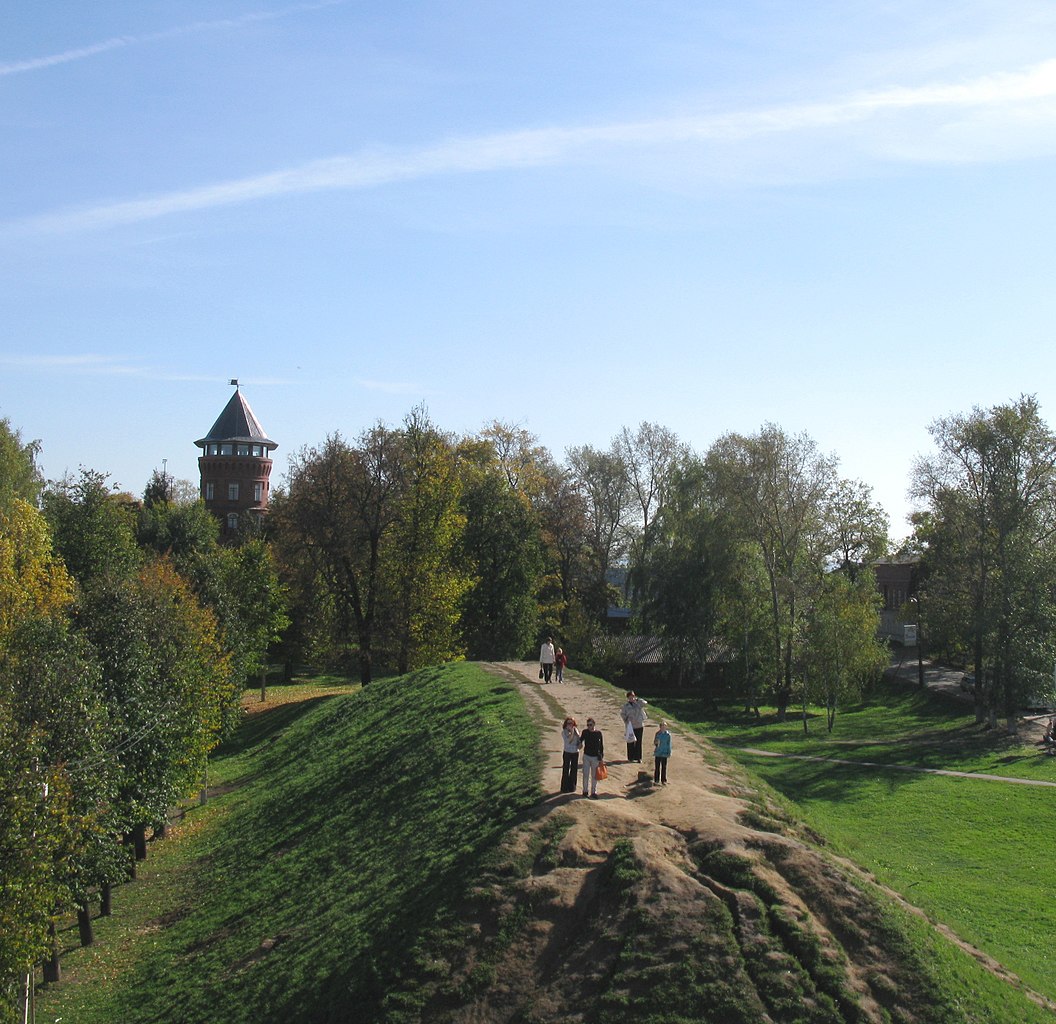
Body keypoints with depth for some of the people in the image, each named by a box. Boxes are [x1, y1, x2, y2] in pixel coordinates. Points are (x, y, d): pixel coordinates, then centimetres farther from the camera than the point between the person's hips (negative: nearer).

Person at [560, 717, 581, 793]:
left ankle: (572, 787, 21)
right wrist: (572, 733, -23)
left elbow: (579, 740, 7)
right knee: (566, 770, 0)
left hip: (575, 753, 4)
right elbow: (568, 741, -20)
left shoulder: (576, 731, 2)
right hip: (567, 753, -4)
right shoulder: (564, 732, -9)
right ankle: (565, 788, 9)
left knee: (574, 770, 9)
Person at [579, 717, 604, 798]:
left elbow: (601, 745, -1)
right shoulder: (585, 732, -4)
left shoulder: (598, 733, -7)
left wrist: (601, 757, -1)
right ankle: (585, 790, 18)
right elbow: (581, 739, 14)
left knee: (594, 776, 7)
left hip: (595, 757, -1)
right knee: (585, 774, 4)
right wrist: (580, 743, -9)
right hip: (586, 756, 1)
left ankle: (594, 792, 16)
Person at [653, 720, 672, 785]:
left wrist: (669, 753, 0)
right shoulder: (657, 734, -2)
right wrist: (656, 743, -17)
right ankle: (656, 780, 12)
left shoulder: (668, 735, -4)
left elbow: (669, 744, 1)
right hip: (658, 753, 0)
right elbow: (654, 743, 6)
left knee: (664, 767, 5)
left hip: (664, 753, 0)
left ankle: (663, 780, 15)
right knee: (657, 767, 4)